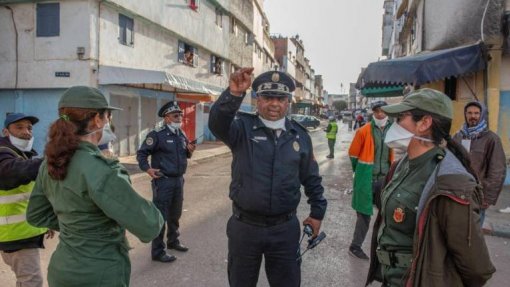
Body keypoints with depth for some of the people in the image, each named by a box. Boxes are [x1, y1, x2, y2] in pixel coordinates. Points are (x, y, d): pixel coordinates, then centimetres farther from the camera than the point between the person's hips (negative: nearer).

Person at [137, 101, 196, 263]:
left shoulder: (181, 135, 9)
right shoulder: (157, 135, -12)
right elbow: (141, 153, -10)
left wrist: (189, 151, -1)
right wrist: (147, 169, -23)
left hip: (179, 180, 7)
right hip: (163, 181, -7)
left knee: (175, 214, 20)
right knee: (160, 217, 0)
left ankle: (173, 241, 39)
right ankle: (157, 252, 10)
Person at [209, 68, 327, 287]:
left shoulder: (300, 135, 2)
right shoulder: (243, 127, -8)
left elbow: (311, 178, 12)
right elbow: (217, 123, -31)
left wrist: (317, 212, 14)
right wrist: (233, 94, -47)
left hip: (285, 228, 2)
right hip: (245, 226, -1)